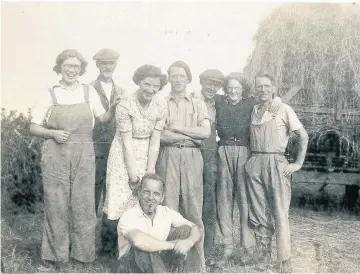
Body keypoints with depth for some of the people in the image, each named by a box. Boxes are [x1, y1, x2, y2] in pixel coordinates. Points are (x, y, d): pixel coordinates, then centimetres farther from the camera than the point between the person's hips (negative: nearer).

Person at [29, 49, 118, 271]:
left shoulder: (89, 91, 7)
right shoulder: (49, 95, 2)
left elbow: (103, 118, 13)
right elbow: (34, 127, 4)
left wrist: (116, 106, -3)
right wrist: (53, 133, -13)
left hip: (83, 155, 1)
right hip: (55, 155, -1)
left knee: (83, 204, 5)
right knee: (57, 204, 4)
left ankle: (83, 252, 20)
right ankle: (57, 253, 19)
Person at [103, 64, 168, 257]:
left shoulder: (161, 106, -6)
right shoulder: (125, 106, -17)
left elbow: (155, 141, -5)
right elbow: (127, 143, -16)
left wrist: (149, 173, -9)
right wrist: (134, 176, -16)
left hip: (146, 156, 4)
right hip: (123, 157, -3)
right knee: (121, 202, -3)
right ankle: (118, 248, 13)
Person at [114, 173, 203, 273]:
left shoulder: (166, 212, 0)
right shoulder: (128, 217, -17)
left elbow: (195, 229, -2)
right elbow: (138, 241, -37)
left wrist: (189, 241, -27)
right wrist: (173, 245, -26)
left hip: (159, 265, 5)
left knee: (184, 230, -10)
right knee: (144, 249, -36)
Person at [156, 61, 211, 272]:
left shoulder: (198, 105, 12)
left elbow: (206, 132, -2)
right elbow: (159, 134, -5)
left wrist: (176, 127, -6)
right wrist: (192, 135, -6)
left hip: (192, 157, 1)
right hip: (168, 156, 0)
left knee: (193, 206, 2)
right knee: (168, 206, 0)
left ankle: (198, 256, 10)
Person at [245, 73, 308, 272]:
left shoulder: (283, 109, 0)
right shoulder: (253, 110, 11)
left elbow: (303, 136, 1)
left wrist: (298, 163, -5)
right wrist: (250, 160, 8)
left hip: (276, 163, -4)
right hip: (255, 164, 4)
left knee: (280, 213, -4)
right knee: (258, 213, 7)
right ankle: (263, 255, 20)